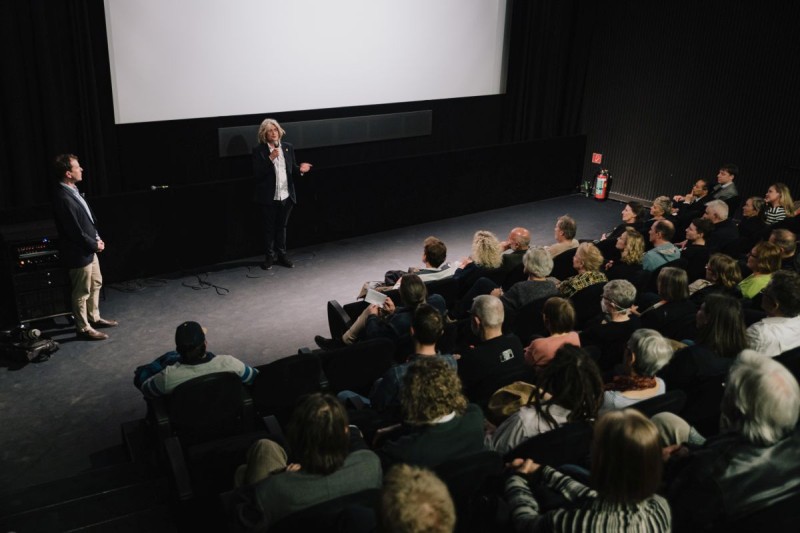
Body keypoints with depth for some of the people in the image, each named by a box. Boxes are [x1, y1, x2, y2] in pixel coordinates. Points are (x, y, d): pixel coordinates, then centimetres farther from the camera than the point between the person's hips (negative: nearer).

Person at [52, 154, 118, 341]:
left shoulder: (73, 190, 4)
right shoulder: (63, 198, -27)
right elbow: (75, 231, -25)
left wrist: (97, 238, 5)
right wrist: (95, 244, -12)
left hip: (89, 249, 10)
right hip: (79, 253, -10)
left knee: (95, 284, 23)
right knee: (82, 292, 5)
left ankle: (94, 318, 39)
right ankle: (83, 328, 19)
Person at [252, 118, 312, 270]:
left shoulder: (288, 148, 4)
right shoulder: (259, 151, -7)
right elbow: (257, 174, -15)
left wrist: (300, 169, -12)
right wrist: (270, 158, -23)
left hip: (286, 196, 3)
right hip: (269, 197, -3)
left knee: (282, 227, 15)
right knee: (269, 228, 8)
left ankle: (282, 255, 26)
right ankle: (269, 257, 21)